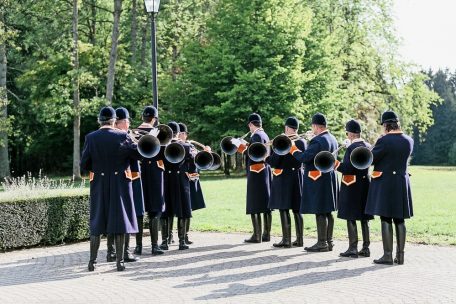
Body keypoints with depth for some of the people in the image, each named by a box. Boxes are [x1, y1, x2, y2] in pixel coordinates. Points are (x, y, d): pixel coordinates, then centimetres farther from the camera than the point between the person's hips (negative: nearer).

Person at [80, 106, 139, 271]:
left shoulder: (90, 138, -5)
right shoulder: (122, 136, -9)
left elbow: (84, 164, -3)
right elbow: (139, 154, -4)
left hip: (99, 184, 2)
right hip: (120, 183, -1)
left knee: (97, 222, 10)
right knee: (119, 220, 5)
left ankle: (92, 261, 10)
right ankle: (120, 261, 6)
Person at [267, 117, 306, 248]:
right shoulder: (303, 142, 3)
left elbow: (273, 162, -15)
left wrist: (266, 156, 3)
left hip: (283, 178, -6)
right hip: (298, 177, 6)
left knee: (284, 209, -1)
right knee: (297, 209, 11)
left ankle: (286, 240, -1)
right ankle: (299, 239, 14)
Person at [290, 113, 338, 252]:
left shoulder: (317, 141, -19)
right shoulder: (332, 139, 12)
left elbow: (304, 157, -21)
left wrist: (294, 150, -3)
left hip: (318, 180, -9)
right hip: (330, 178, 9)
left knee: (320, 212, -5)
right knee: (327, 212, 13)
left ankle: (322, 243, -1)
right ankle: (329, 241, 19)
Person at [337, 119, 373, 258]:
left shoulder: (352, 148, -17)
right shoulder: (367, 146, 8)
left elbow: (348, 168, -22)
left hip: (352, 186, -8)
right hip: (365, 185, 8)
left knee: (351, 218, -1)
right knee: (364, 218, 12)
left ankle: (353, 249, 1)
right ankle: (365, 248, 16)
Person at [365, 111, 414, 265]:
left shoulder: (384, 140, -16)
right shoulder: (409, 141, 3)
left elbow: (370, 159, -10)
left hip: (384, 183, -6)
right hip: (402, 183, 6)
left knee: (386, 219, -1)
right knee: (399, 220, 11)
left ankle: (387, 255, 0)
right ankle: (400, 255, 14)